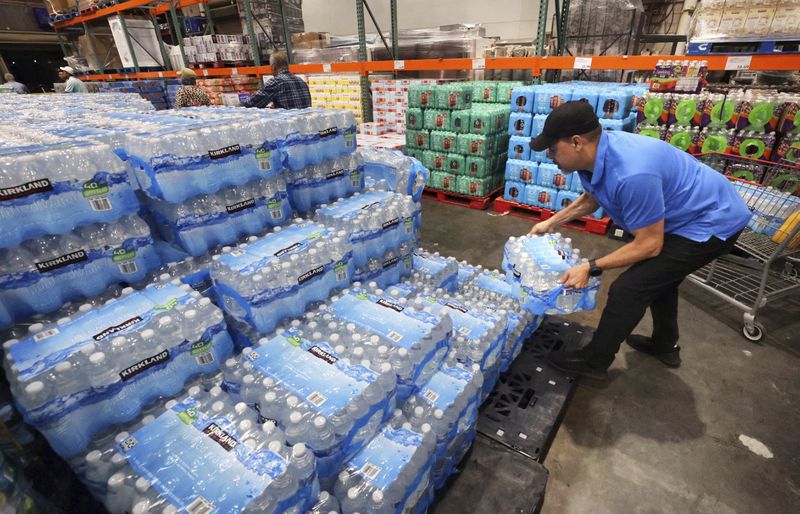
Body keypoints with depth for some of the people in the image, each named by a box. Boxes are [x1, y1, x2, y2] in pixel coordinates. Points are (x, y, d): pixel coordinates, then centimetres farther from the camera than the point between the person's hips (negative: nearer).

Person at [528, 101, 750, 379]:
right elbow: (592, 197, 12)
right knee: (659, 276, 26)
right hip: (700, 209, 10)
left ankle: (594, 360, 10)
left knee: (628, 289, -11)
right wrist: (552, 222, 10)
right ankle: (665, 345, 50)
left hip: (711, 223, -10)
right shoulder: (594, 154, -11)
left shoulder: (631, 174, -39)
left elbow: (649, 244, -26)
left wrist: (591, 268, -24)